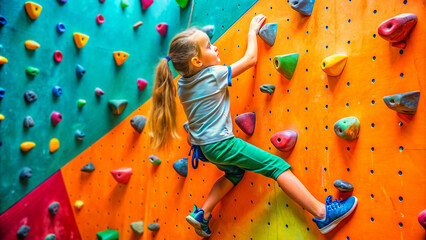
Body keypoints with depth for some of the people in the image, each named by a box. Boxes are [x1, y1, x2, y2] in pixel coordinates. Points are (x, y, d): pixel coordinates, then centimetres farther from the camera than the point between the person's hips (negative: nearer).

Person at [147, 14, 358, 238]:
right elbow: (250, 58, -1)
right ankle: (323, 213, -8)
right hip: (221, 144, -8)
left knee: (234, 172, 29)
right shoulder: (214, 75, -13)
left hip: (203, 146, 9)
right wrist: (252, 30, 12)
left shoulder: (181, 85, 4)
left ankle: (202, 214, 25)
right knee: (277, 166, -6)